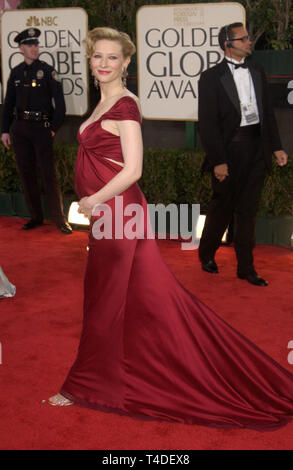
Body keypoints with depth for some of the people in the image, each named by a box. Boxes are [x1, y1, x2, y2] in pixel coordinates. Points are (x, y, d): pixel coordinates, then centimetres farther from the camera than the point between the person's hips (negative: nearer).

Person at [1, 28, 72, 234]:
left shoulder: (47, 70, -2)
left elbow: (60, 102, -3)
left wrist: (54, 128, -7)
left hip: (41, 127, -4)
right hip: (20, 128, 4)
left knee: (49, 174, -6)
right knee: (27, 173, 7)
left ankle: (60, 219, 0)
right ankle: (36, 217, 18)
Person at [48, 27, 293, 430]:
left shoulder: (125, 105, -14)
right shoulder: (106, 102, 14)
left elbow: (132, 170, -21)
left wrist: (95, 201, -13)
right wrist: (93, 203, 13)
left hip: (116, 210, -9)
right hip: (106, 211, 9)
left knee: (104, 300, 2)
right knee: (141, 294, 15)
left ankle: (86, 385, 16)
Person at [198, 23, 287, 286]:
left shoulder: (257, 73, 11)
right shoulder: (211, 77, -6)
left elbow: (268, 113, 14)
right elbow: (207, 123, -10)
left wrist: (277, 147, 6)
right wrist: (218, 160, -15)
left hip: (257, 148, 5)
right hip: (230, 150, -5)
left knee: (248, 210, 10)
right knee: (222, 206, 7)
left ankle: (246, 267, 18)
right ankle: (207, 255, 30)